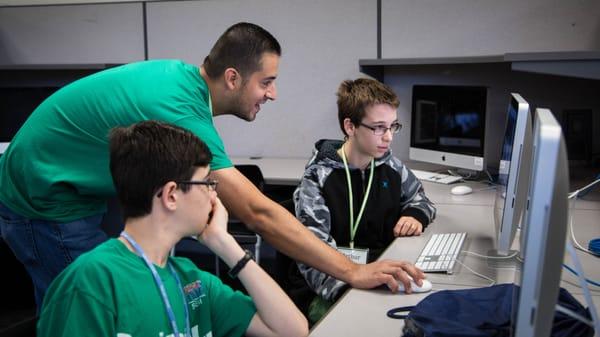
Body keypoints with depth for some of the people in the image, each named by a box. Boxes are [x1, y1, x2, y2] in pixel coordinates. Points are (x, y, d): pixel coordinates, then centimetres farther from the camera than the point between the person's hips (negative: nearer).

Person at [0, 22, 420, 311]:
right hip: (46, 204, -9)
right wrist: (352, 272, -31)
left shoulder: (179, 74, -4)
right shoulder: (180, 112, -32)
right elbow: (259, 213, -35)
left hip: (72, 191, 9)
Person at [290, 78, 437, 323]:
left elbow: (418, 198, 25)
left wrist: (415, 216, 1)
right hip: (324, 292, -5)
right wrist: (373, 259, -36)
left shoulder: (391, 166, 4)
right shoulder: (318, 179, -14)